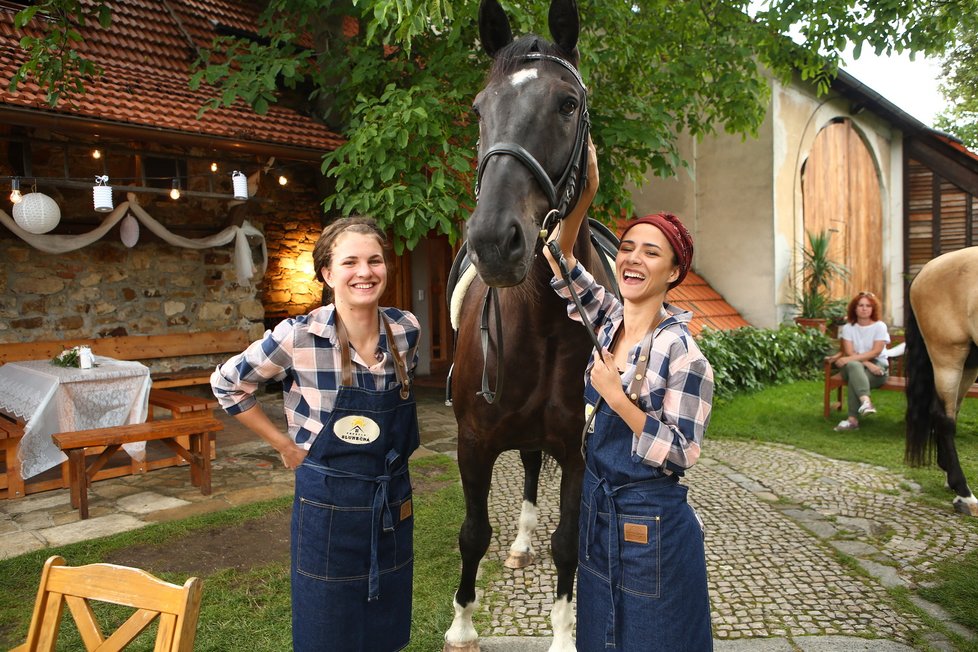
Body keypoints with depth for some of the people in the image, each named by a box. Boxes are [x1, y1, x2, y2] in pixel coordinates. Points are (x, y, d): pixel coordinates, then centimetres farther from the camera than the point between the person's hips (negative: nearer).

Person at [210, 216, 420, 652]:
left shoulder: (406, 329, -6)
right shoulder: (299, 337, -18)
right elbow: (227, 383, -4)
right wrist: (284, 444, -5)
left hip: (394, 501, 4)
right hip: (328, 505, -4)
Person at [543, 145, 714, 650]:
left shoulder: (680, 350, -18)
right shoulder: (608, 320, 0)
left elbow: (682, 452, -19)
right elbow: (562, 256, -3)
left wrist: (617, 398, -25)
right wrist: (585, 195, -17)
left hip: (651, 525, -7)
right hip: (596, 513, 7)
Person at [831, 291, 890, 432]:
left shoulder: (880, 326, 0)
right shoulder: (848, 327, 5)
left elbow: (876, 352, -13)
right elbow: (849, 352, -5)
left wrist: (849, 359, -23)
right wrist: (868, 364, -23)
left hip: (877, 365, -1)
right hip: (854, 366, 1)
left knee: (855, 378, -34)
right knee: (854, 367, -38)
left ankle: (853, 419, -40)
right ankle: (865, 401, -61)